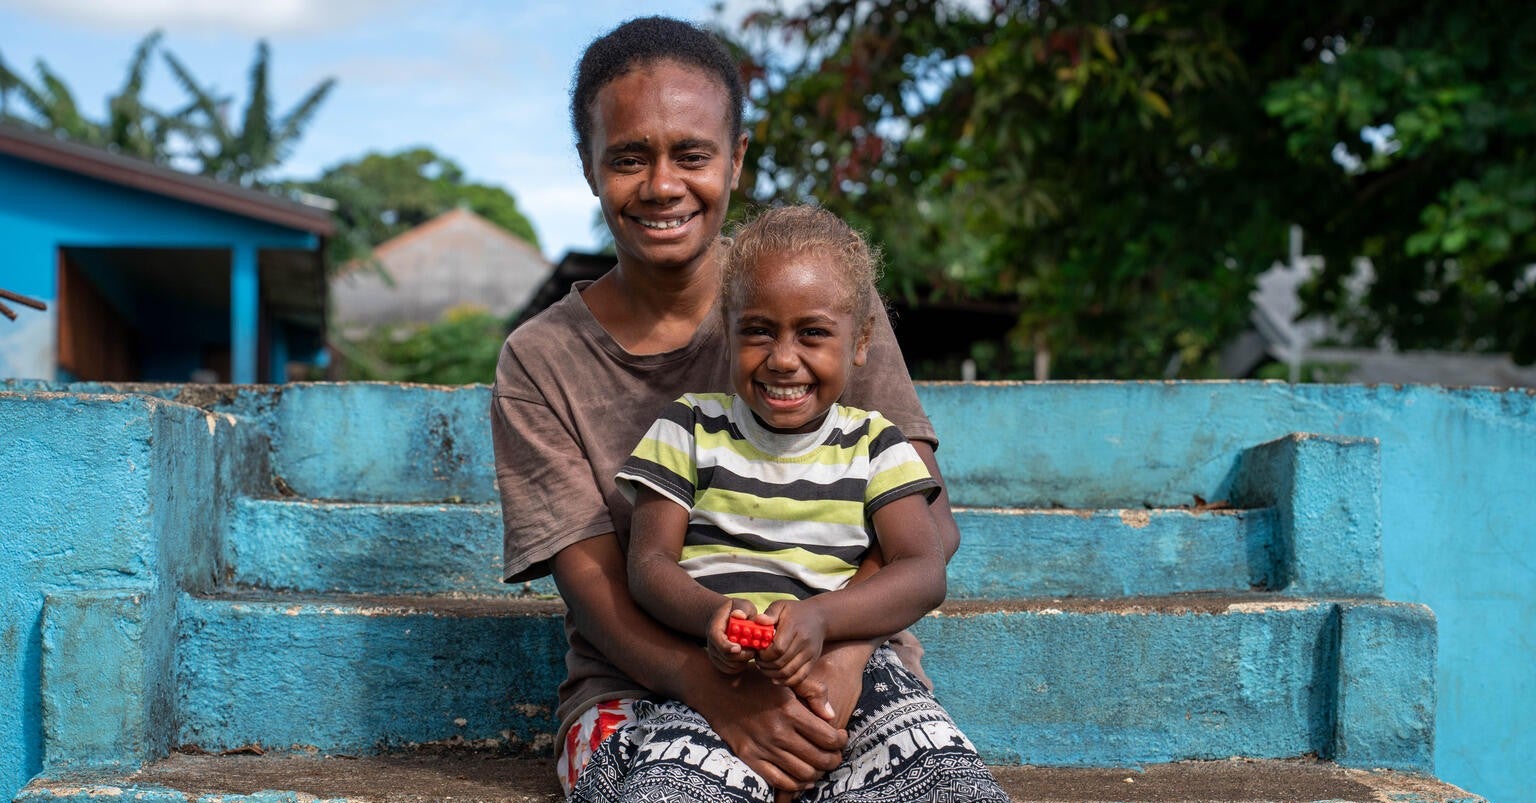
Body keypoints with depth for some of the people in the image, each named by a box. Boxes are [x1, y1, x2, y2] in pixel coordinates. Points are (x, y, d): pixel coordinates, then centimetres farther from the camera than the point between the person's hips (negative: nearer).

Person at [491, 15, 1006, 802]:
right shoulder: (539, 362, 4)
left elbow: (922, 523, -1)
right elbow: (591, 581, -4)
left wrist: (842, 656, -21)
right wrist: (717, 692, -24)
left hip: (847, 674, 1)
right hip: (641, 690, -1)